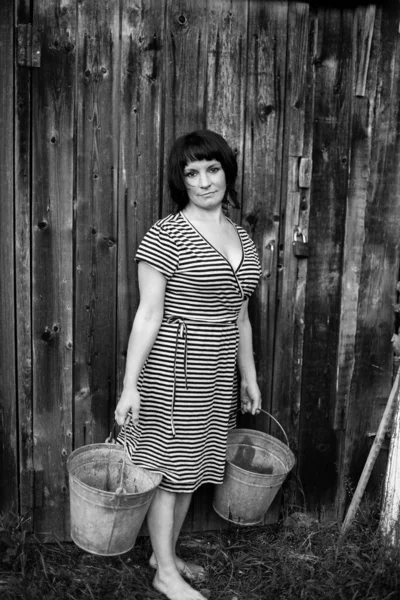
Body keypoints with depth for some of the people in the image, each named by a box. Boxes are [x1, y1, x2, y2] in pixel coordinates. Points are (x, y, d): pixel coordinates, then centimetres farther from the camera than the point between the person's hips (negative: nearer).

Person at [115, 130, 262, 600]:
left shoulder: (242, 238, 9)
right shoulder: (167, 235, -12)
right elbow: (148, 315, -13)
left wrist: (248, 376, 16)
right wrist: (130, 385, -15)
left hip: (217, 373, 7)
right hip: (174, 367, -7)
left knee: (193, 467, 17)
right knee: (171, 469, 7)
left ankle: (165, 553, 38)